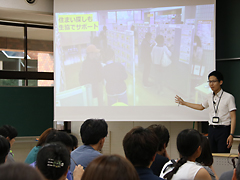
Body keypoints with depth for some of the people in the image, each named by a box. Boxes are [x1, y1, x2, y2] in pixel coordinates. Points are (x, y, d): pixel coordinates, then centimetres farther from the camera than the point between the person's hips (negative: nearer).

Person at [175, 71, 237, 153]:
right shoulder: (210, 97, 12)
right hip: (212, 129, 6)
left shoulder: (229, 97, -5)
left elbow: (233, 117, -8)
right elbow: (201, 107, 31)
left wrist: (231, 135, -17)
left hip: (223, 130, -6)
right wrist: (184, 103, 33)